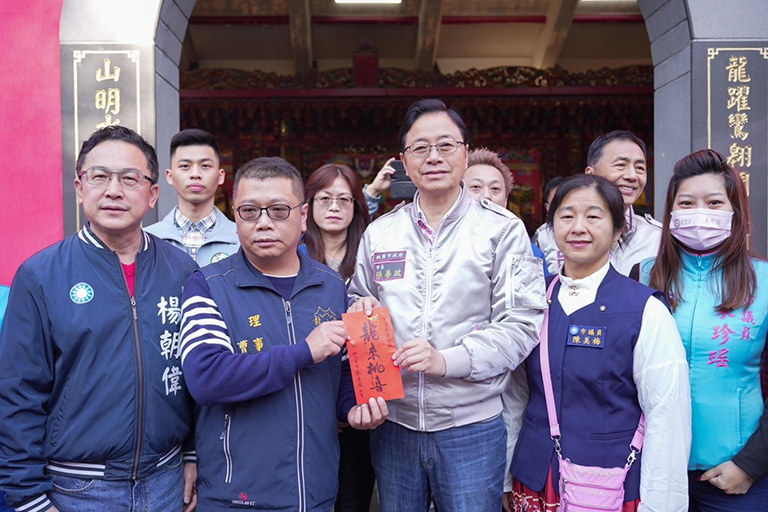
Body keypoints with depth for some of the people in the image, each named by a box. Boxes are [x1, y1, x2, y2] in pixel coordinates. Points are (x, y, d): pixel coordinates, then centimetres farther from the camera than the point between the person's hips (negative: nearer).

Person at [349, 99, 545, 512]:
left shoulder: (502, 230, -4)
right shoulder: (379, 233, 8)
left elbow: (522, 323, -9)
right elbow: (357, 302, 19)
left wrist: (448, 359, -19)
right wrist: (361, 308, -5)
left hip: (471, 426, -3)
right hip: (393, 423, 3)